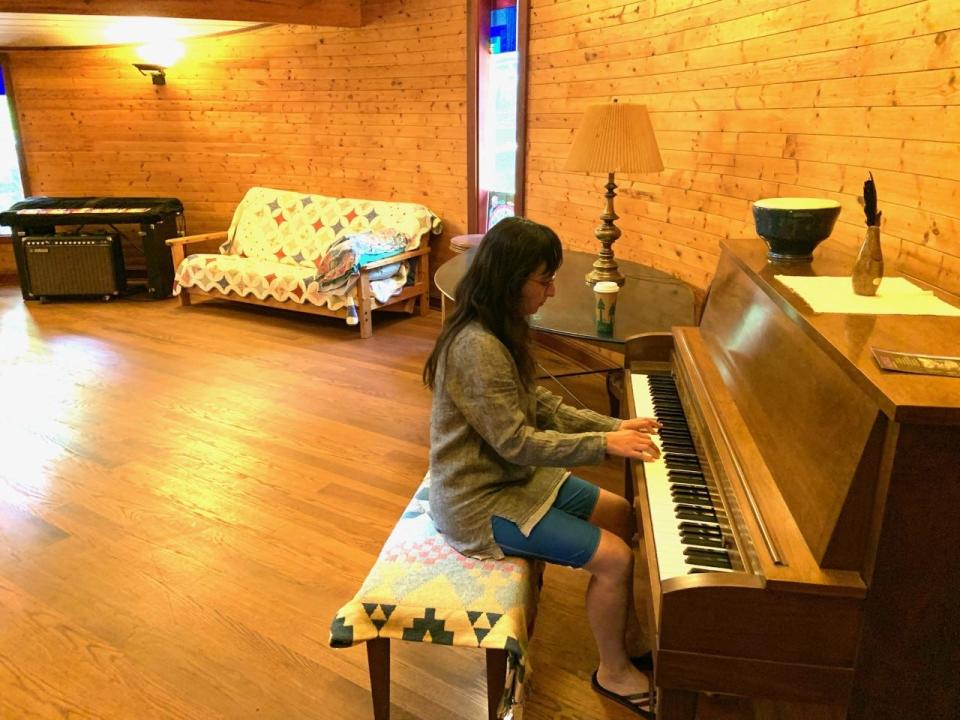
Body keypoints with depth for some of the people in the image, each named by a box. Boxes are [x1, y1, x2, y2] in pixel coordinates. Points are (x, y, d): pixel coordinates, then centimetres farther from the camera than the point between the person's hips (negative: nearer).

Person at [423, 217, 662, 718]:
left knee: (621, 515, 12)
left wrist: (612, 426, -1)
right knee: (615, 558, -10)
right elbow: (517, 442, -27)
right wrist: (604, 445, -22)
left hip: (513, 474, 10)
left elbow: (538, 406, 8)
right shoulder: (478, 348, -29)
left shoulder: (498, 330, 2)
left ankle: (626, 632, 28)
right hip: (480, 500, -10)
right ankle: (614, 671, 15)